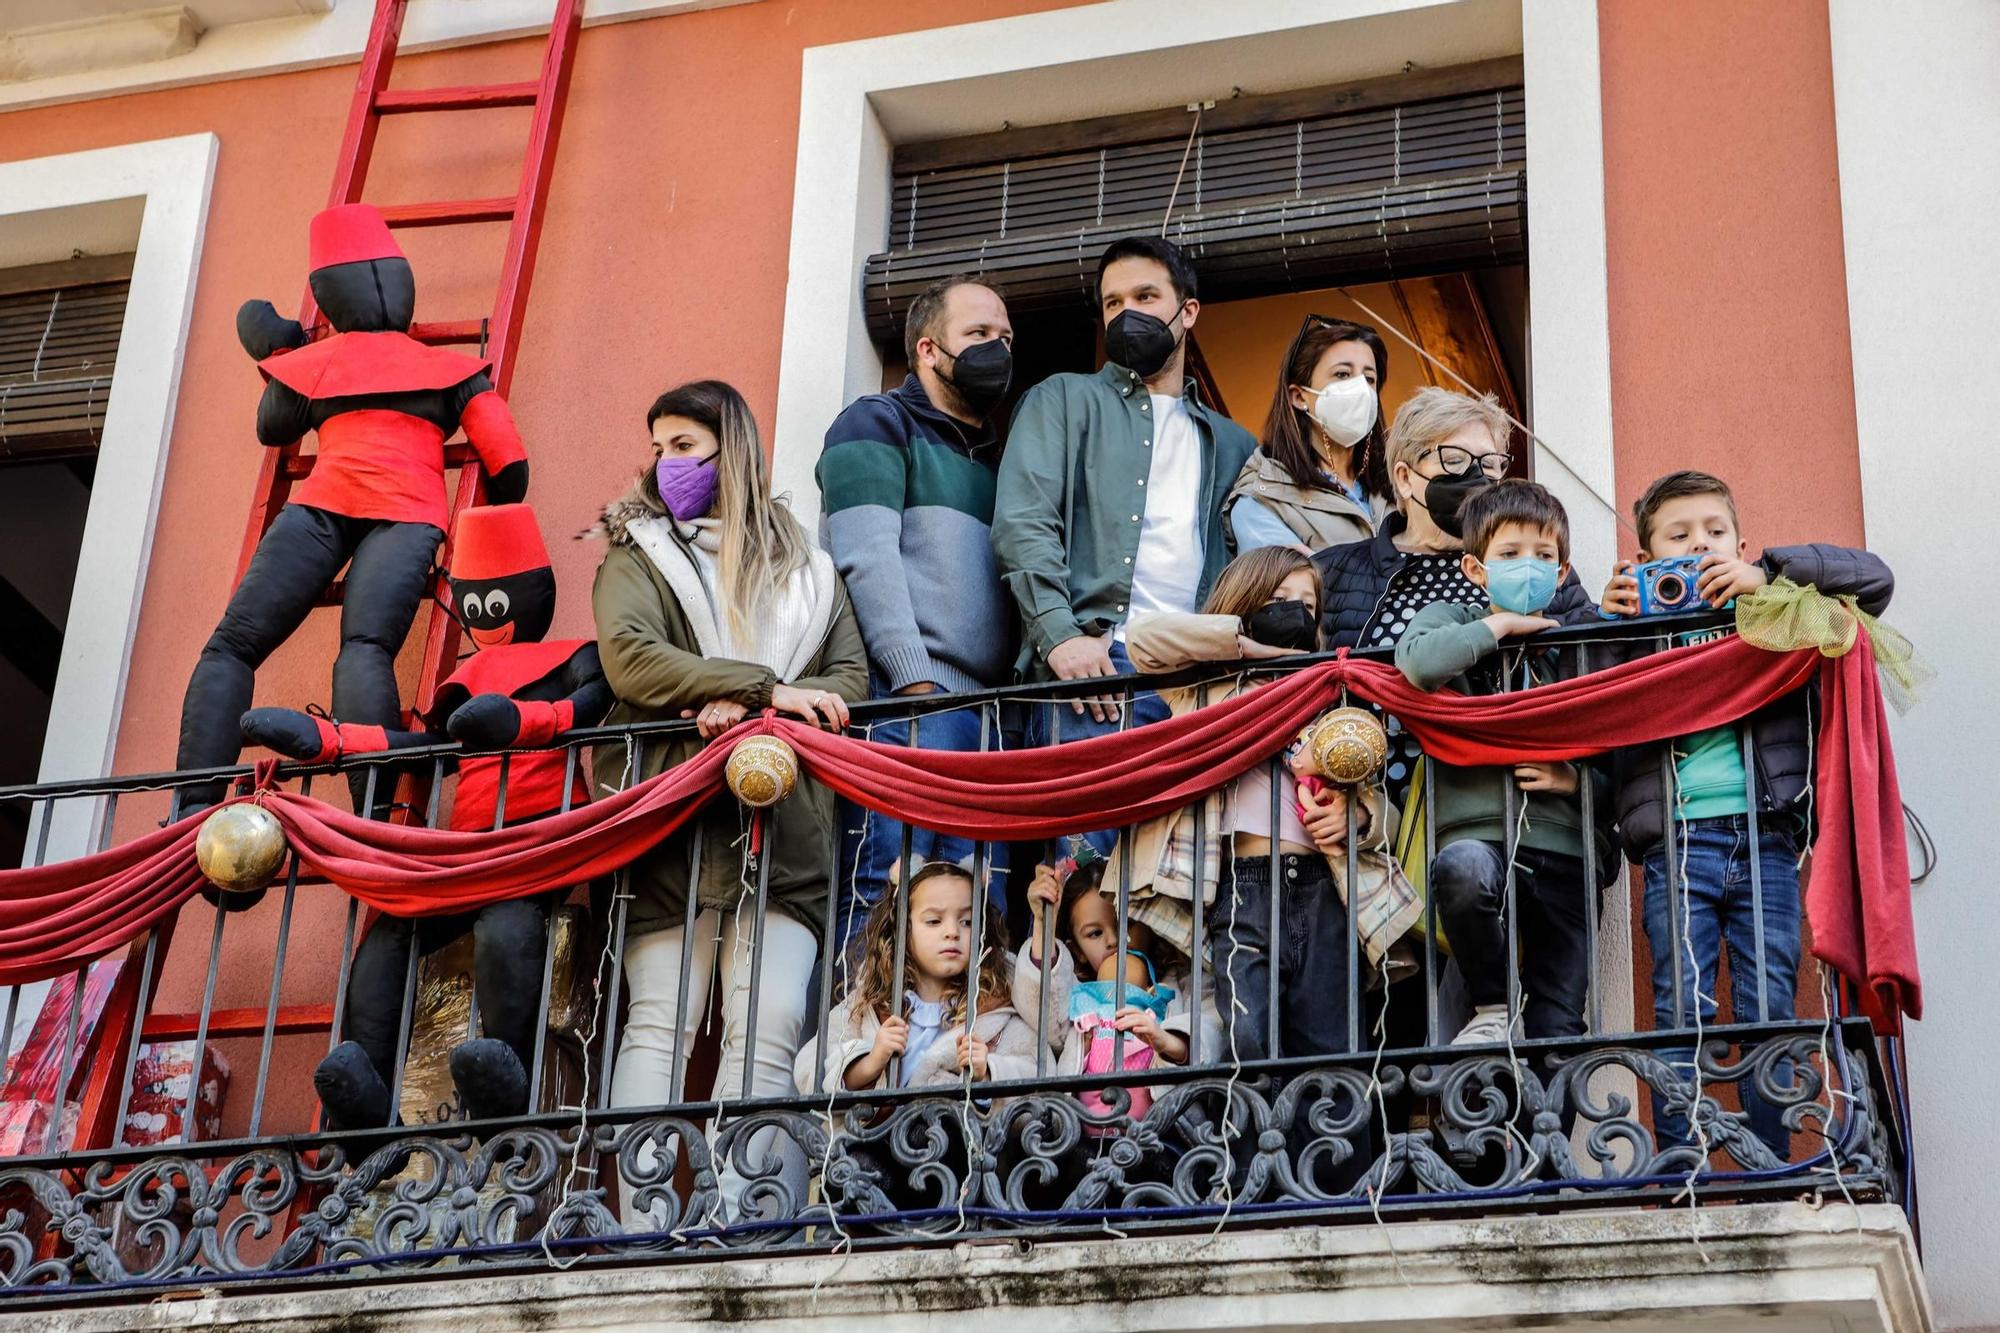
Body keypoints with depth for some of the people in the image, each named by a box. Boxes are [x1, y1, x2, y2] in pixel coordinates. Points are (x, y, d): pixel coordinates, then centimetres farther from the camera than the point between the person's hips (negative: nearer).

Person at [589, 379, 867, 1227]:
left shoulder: (805, 568, 23)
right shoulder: (638, 552, 15)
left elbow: (850, 680, 10)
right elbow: (627, 657, -5)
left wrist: (749, 714, -9)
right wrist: (764, 689, -14)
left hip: (784, 825, 2)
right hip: (673, 816, -2)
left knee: (771, 1028, -12)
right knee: (660, 1021, -8)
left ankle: (732, 1225, -16)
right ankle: (644, 1225, -13)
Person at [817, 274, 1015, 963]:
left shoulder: (994, 456, 29)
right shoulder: (879, 425, 6)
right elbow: (867, 559, -7)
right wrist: (917, 682, -16)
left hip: (988, 711, 7)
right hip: (906, 701, -7)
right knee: (882, 897, -15)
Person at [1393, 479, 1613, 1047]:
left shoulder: (1574, 646, 17)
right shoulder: (1453, 619, 11)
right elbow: (1417, 660, -15)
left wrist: (1575, 780, -4)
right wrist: (1500, 624, -4)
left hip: (1563, 849, 3)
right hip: (1479, 832, -2)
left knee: (1558, 1029, -6)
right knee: (1461, 868, -37)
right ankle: (1492, 1008, -13)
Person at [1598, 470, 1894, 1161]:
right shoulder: (1638, 623, 12)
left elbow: (1873, 579, 5)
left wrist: (1768, 573, -5)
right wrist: (1611, 624, -6)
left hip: (1767, 840, 1)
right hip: (1677, 843, -1)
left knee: (1769, 1013, 0)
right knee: (1681, 1015, -5)